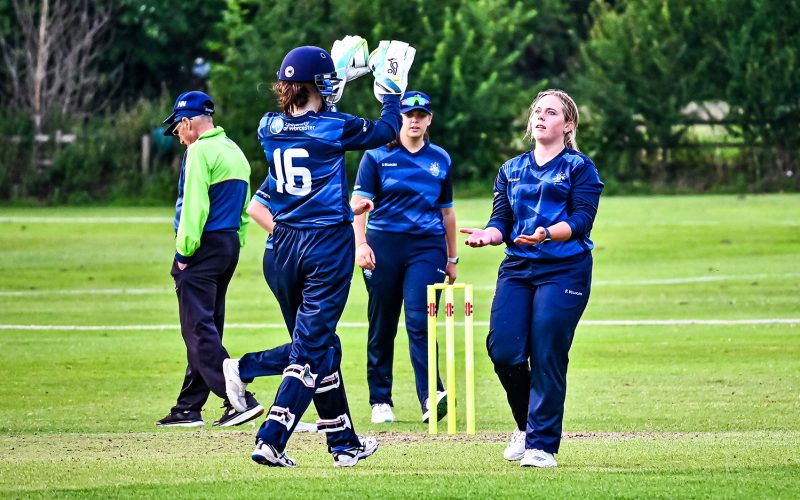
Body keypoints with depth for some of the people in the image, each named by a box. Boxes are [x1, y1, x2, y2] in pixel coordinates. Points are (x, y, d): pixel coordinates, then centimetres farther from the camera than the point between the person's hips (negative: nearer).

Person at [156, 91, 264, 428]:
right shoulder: (235, 152, 17)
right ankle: (189, 409, 16)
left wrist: (184, 252, -15)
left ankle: (240, 399, -22)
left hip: (203, 247, -9)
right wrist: (232, 250, 18)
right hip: (230, 247, 9)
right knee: (206, 330, 12)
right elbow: (244, 210, 19)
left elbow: (194, 206, -18)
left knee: (199, 330, -11)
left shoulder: (200, 150, -11)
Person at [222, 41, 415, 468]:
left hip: (284, 244, 6)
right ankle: (270, 442, -13)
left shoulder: (270, 128, 2)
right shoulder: (334, 128, -11)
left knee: (320, 345, 16)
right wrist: (392, 91, 20)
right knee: (312, 348, -3)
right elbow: (387, 129, 6)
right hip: (328, 244, -6)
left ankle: (345, 443, 23)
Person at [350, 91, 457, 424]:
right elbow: (360, 200, -3)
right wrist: (360, 244, -16)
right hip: (384, 244, 0)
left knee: (419, 320, -15)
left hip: (427, 246, 1)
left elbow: (446, 210, 19)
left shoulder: (440, 159, 12)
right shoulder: (377, 155, 4)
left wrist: (451, 258, 19)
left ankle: (430, 396, -22)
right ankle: (380, 401, 12)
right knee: (382, 325, 4)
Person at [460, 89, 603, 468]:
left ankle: (542, 444, 0)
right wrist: (488, 234, -11)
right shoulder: (511, 170, 18)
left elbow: (582, 221, -8)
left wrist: (547, 233, -26)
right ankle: (526, 425, 16)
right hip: (516, 269, 4)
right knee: (503, 351, -9)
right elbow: (502, 221, 12)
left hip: (563, 271, -4)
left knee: (547, 358, -9)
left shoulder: (580, 167, 4)